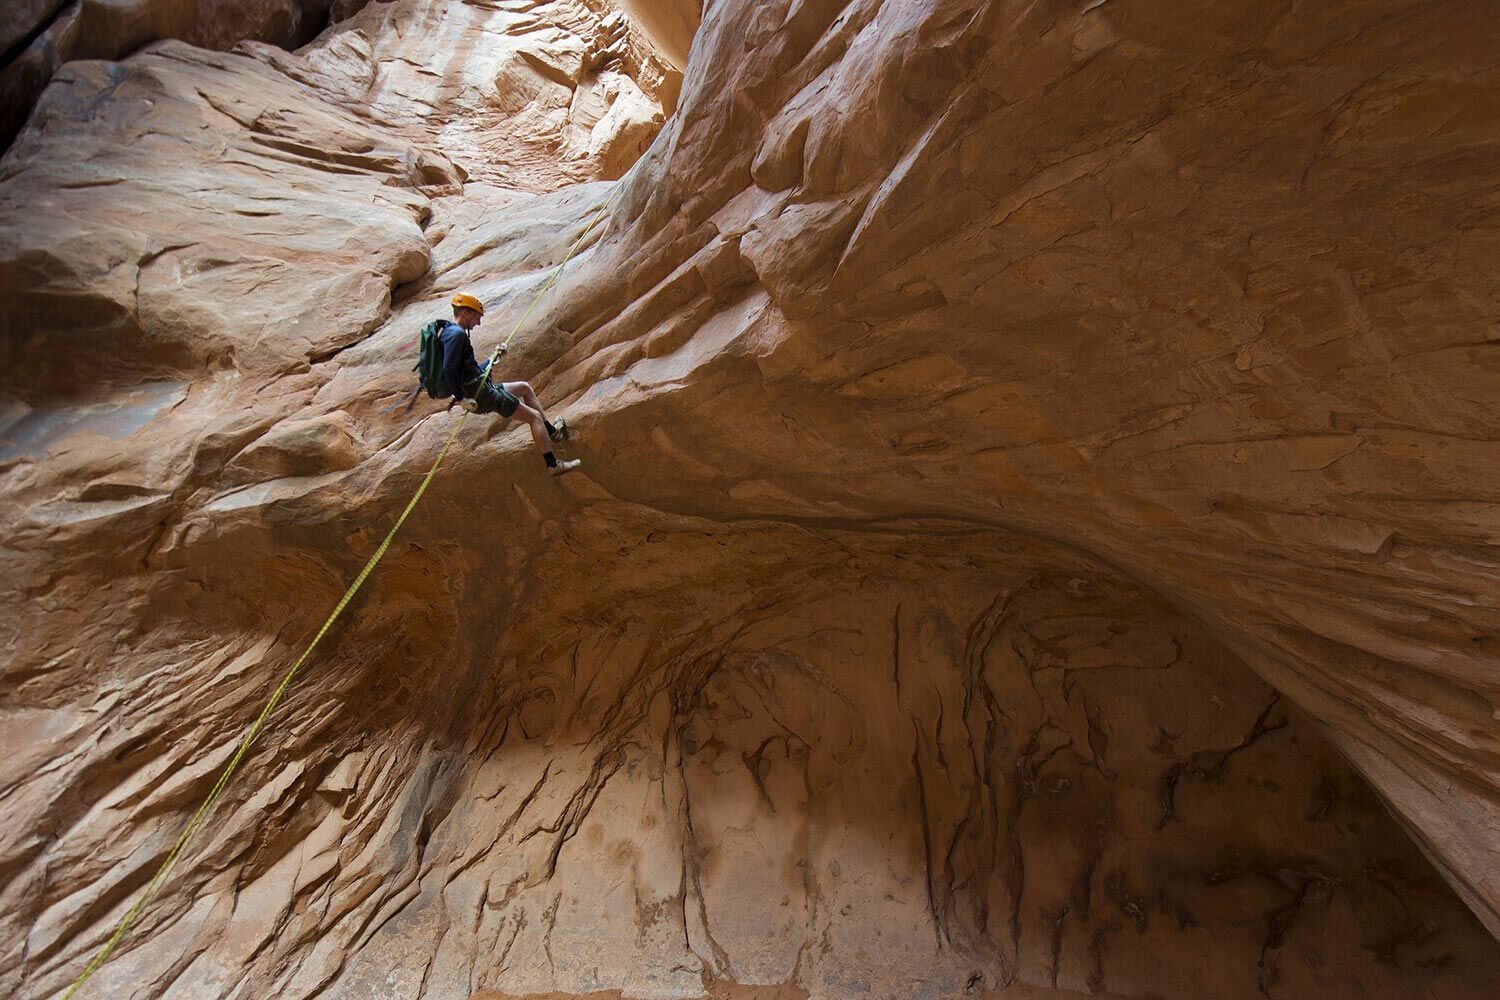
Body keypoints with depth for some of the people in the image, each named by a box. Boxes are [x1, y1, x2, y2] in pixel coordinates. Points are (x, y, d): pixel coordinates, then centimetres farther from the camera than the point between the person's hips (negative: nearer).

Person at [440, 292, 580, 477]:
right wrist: (460, 398, -20)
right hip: (479, 394, -11)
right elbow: (449, 369, -26)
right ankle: (553, 464, -6)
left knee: (525, 387, 26)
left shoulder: (452, 333, 17)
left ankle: (551, 430, 26)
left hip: (482, 388, 11)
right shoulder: (456, 334, -16)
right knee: (534, 416, -6)